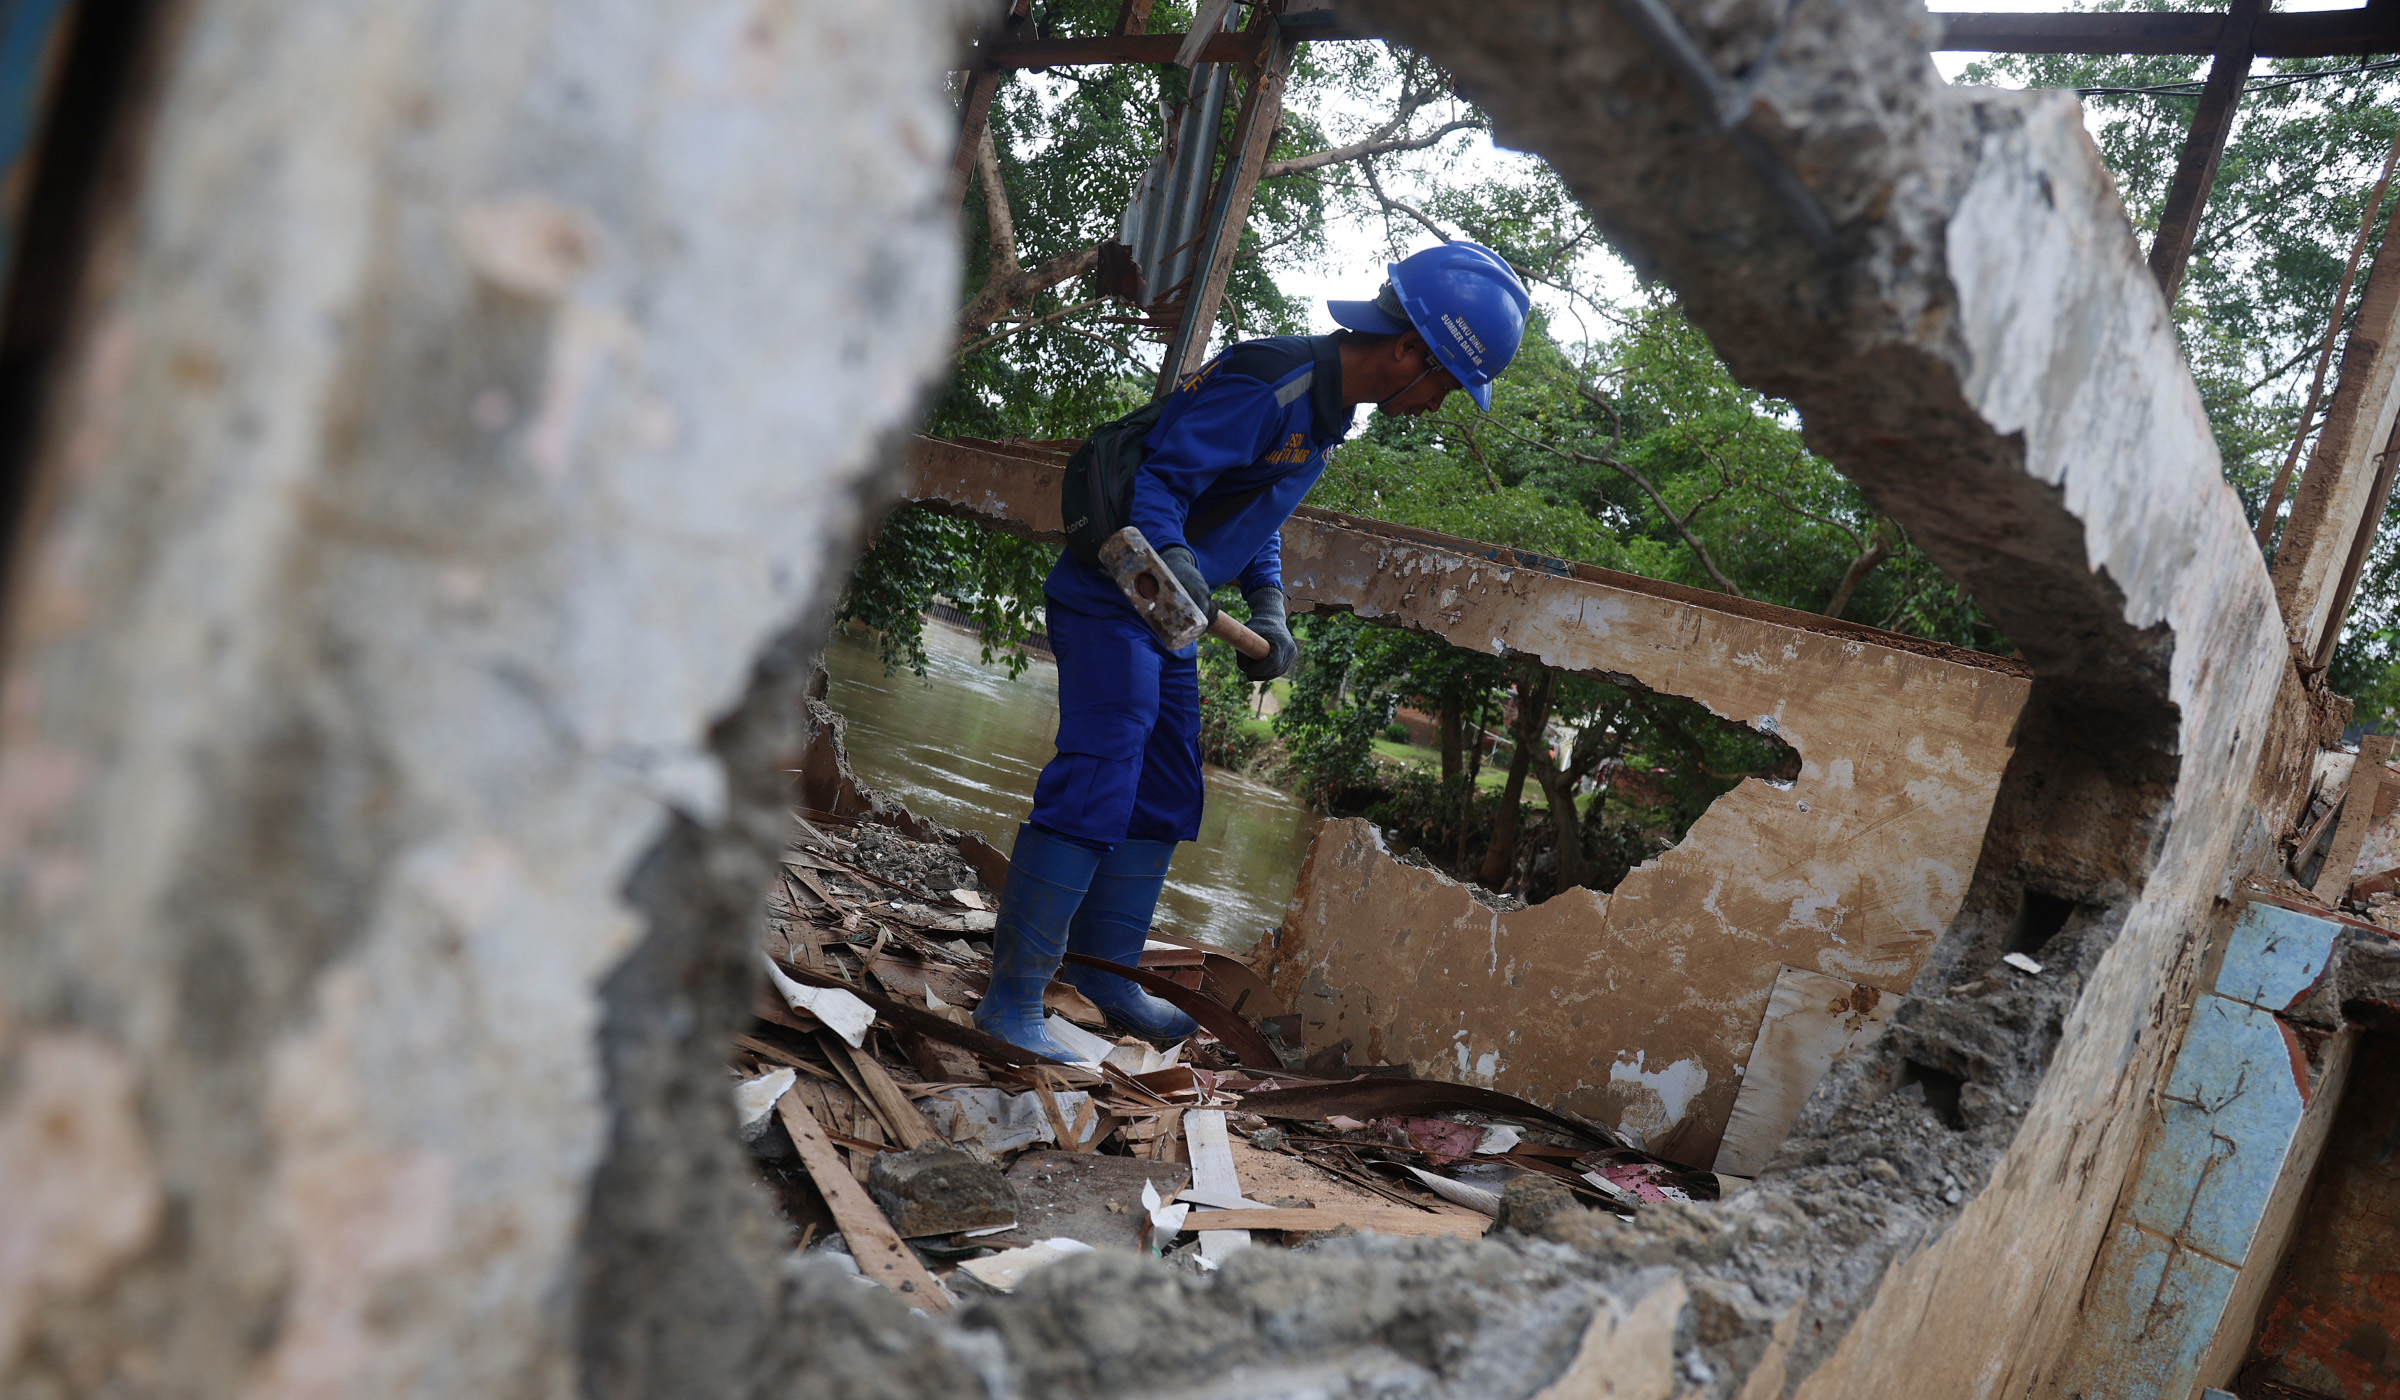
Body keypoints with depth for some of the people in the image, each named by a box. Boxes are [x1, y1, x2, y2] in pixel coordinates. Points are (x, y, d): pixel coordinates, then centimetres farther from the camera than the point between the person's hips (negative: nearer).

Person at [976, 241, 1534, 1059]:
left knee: (1164, 799, 15)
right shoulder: (1268, 386, -23)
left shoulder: (1327, 407, 9)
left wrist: (1268, 609, 5)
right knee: (1096, 788, -16)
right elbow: (1156, 476, -26)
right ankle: (1013, 998, -10)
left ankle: (1104, 967, 29)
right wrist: (1167, 557, -43)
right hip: (1112, 601, -10)